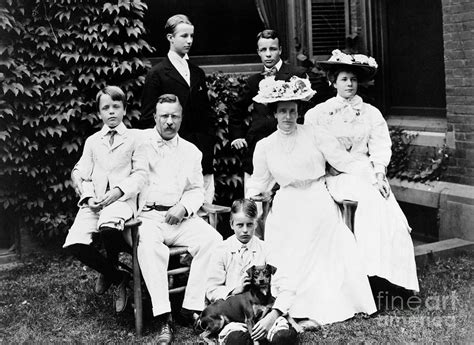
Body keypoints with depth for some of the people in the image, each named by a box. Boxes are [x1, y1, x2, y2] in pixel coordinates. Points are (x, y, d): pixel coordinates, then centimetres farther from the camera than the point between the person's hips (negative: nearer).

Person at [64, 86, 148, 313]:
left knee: (109, 227, -38)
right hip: (94, 200, 4)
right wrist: (88, 196, -5)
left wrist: (118, 191, -14)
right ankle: (117, 277, 2)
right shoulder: (92, 141, 21)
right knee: (74, 243, -22)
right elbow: (81, 173, 14)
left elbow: (141, 173, 2)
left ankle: (109, 271, -5)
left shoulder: (134, 138, 12)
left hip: (122, 198, -3)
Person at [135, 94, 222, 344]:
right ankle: (163, 319, -35)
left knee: (213, 239, -23)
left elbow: (196, 190, 18)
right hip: (147, 216, -3)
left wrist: (183, 207, -3)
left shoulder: (191, 152, 19)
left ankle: (192, 307, -18)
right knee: (149, 245, -36)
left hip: (179, 217, 4)